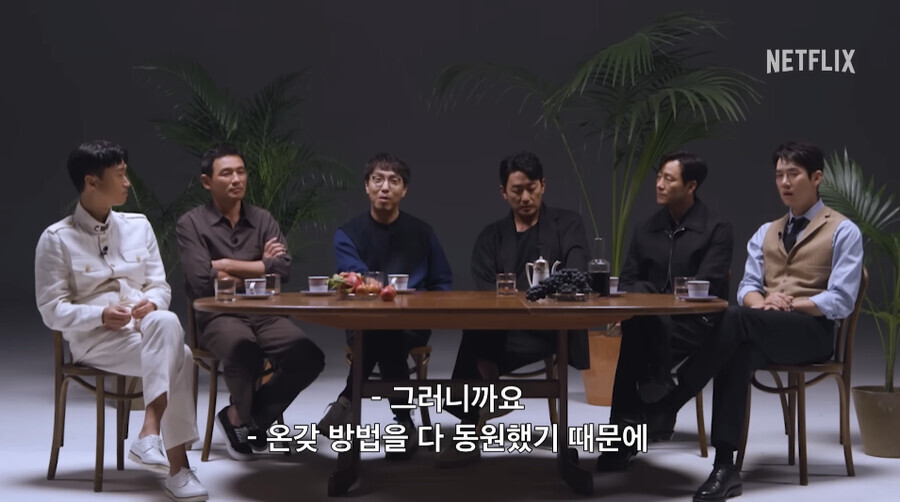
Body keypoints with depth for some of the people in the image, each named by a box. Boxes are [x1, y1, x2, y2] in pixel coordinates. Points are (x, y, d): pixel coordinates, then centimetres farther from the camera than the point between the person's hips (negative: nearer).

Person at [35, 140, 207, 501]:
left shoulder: (138, 225, 12)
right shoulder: (57, 239, -2)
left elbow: (160, 286, 13)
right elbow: (52, 311, -4)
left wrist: (152, 303, -12)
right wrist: (101, 315, -20)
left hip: (147, 328, 4)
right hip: (93, 339, -4)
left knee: (166, 323, -35)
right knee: (178, 357, -32)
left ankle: (150, 433, -36)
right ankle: (177, 465, -31)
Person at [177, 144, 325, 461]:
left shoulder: (263, 220, 13)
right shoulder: (191, 224, 1)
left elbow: (283, 270, -2)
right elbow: (202, 281, -12)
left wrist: (227, 265, -7)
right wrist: (260, 267, -2)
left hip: (265, 313, 4)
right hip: (219, 316, -4)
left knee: (310, 358, -22)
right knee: (245, 351, -37)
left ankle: (239, 417, 0)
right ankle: (249, 418, -2)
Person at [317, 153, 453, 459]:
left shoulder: (422, 232, 11)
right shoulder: (347, 235, 5)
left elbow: (443, 285, 13)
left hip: (413, 326, 1)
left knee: (387, 329, -35)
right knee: (381, 324, -37)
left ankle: (349, 400, -22)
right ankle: (402, 419, -29)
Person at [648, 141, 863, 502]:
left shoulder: (843, 232, 4)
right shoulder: (765, 233, 22)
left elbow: (840, 302, -6)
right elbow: (746, 288, 10)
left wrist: (789, 304, -16)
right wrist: (761, 301, -13)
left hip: (811, 330, -4)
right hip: (761, 330, 4)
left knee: (735, 319, -35)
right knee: (738, 350, -34)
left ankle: (665, 407, -35)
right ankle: (725, 467, -39)